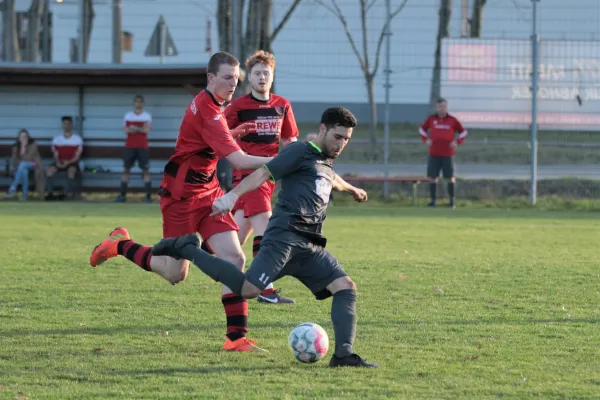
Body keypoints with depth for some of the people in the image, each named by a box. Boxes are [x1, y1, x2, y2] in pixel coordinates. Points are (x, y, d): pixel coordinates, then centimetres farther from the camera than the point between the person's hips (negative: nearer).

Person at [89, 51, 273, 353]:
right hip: (182, 195, -8)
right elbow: (239, 161, -33)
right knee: (175, 274, 3)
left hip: (208, 192, 8)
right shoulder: (207, 113, -26)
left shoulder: (207, 104, 4)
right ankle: (120, 245, 28)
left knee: (234, 257, -8)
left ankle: (236, 336, -9)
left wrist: (233, 133, 8)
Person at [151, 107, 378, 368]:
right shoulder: (300, 152, 0)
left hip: (310, 247, 8)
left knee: (345, 287, -7)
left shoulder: (325, 163, 27)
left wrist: (351, 189, 74)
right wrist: (233, 195, -28)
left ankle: (343, 354, -12)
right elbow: (263, 173, -13)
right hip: (285, 236, -8)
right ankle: (187, 250, -7)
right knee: (248, 289, -21)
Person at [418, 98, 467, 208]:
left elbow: (463, 132, 11)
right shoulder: (431, 119, 5)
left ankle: (452, 201, 8)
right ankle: (432, 200, 6)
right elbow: (422, 129, 20)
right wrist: (426, 140, 3)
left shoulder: (452, 120, 1)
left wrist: (457, 142, -3)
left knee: (450, 178, -1)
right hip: (434, 154, 1)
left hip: (448, 154, -1)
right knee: (433, 177, 0)